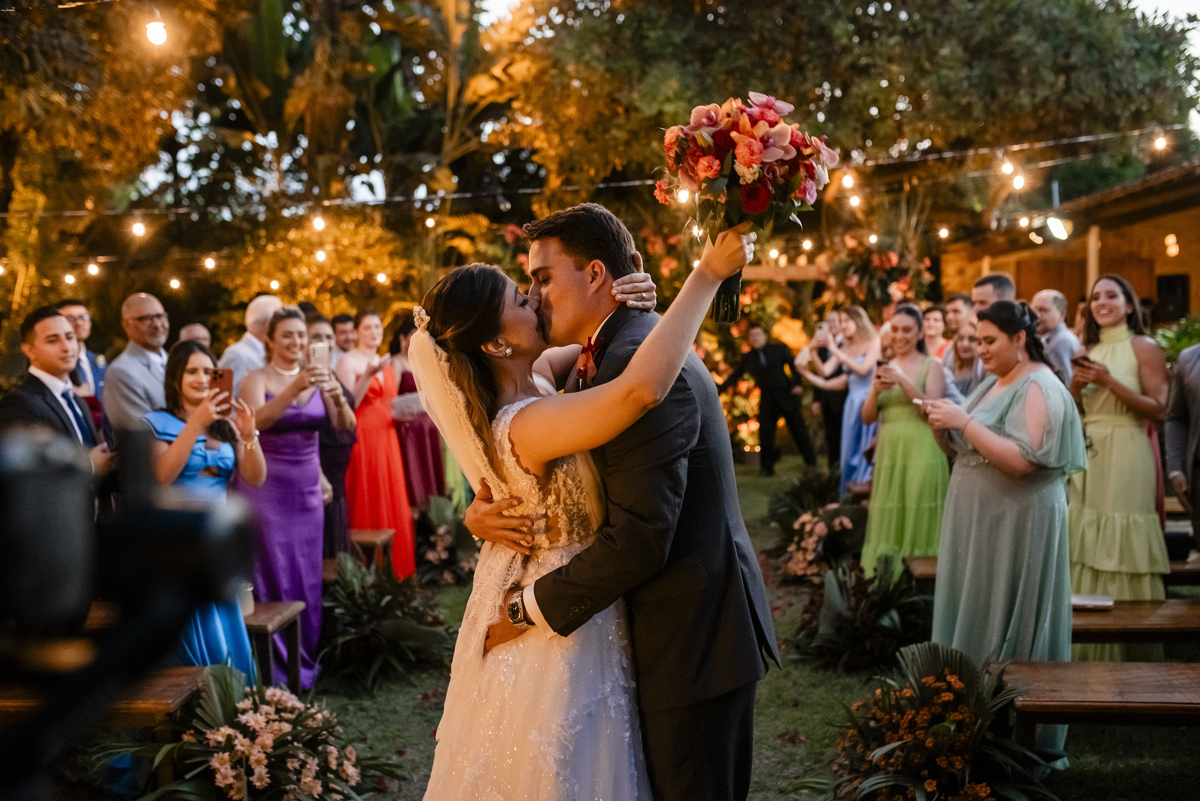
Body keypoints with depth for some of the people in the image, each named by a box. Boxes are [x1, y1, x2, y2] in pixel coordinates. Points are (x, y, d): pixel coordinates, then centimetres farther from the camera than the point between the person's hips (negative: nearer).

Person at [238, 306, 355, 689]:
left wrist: (337, 396, -26)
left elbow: (345, 426, -6)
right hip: (268, 486, -4)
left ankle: (304, 662, 23)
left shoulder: (317, 376, 5)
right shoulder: (258, 379, -6)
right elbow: (257, 421, -25)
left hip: (307, 487, 4)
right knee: (273, 576, -2)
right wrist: (294, 389, -37)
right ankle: (277, 670, 8)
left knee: (307, 576, 10)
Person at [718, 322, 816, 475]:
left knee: (799, 431, 2)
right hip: (767, 402, 1)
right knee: (765, 435, -5)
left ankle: (811, 463, 16)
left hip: (787, 395, -1)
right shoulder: (748, 358, 7)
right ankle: (767, 467, 6)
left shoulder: (778, 349, 4)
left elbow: (794, 365, 5)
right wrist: (718, 391, 7)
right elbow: (734, 376, 14)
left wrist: (797, 383, -9)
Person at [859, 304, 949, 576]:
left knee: (918, 523, -7)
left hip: (921, 453, -5)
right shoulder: (885, 369, 15)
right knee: (887, 525, 4)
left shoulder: (931, 366, 2)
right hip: (888, 453, 5)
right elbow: (867, 418, 10)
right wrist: (875, 391, -10)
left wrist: (903, 381, -20)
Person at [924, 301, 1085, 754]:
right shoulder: (994, 383, 13)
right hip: (978, 521, 8)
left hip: (1017, 526, -8)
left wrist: (964, 422, -23)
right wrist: (947, 429, -1)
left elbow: (1023, 460, -24)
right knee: (976, 621, 10)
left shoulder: (1040, 388, -13)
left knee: (1009, 630, -2)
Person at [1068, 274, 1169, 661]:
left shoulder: (1143, 347, -2)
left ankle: (1134, 653, 3)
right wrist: (1076, 385, -2)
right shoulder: (1089, 351, 16)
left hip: (1125, 454, -6)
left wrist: (1109, 382, -16)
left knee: (1123, 549, -6)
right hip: (1088, 453, 6)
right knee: (1088, 545, 4)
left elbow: (1157, 408, -9)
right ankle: (1091, 654, 11)